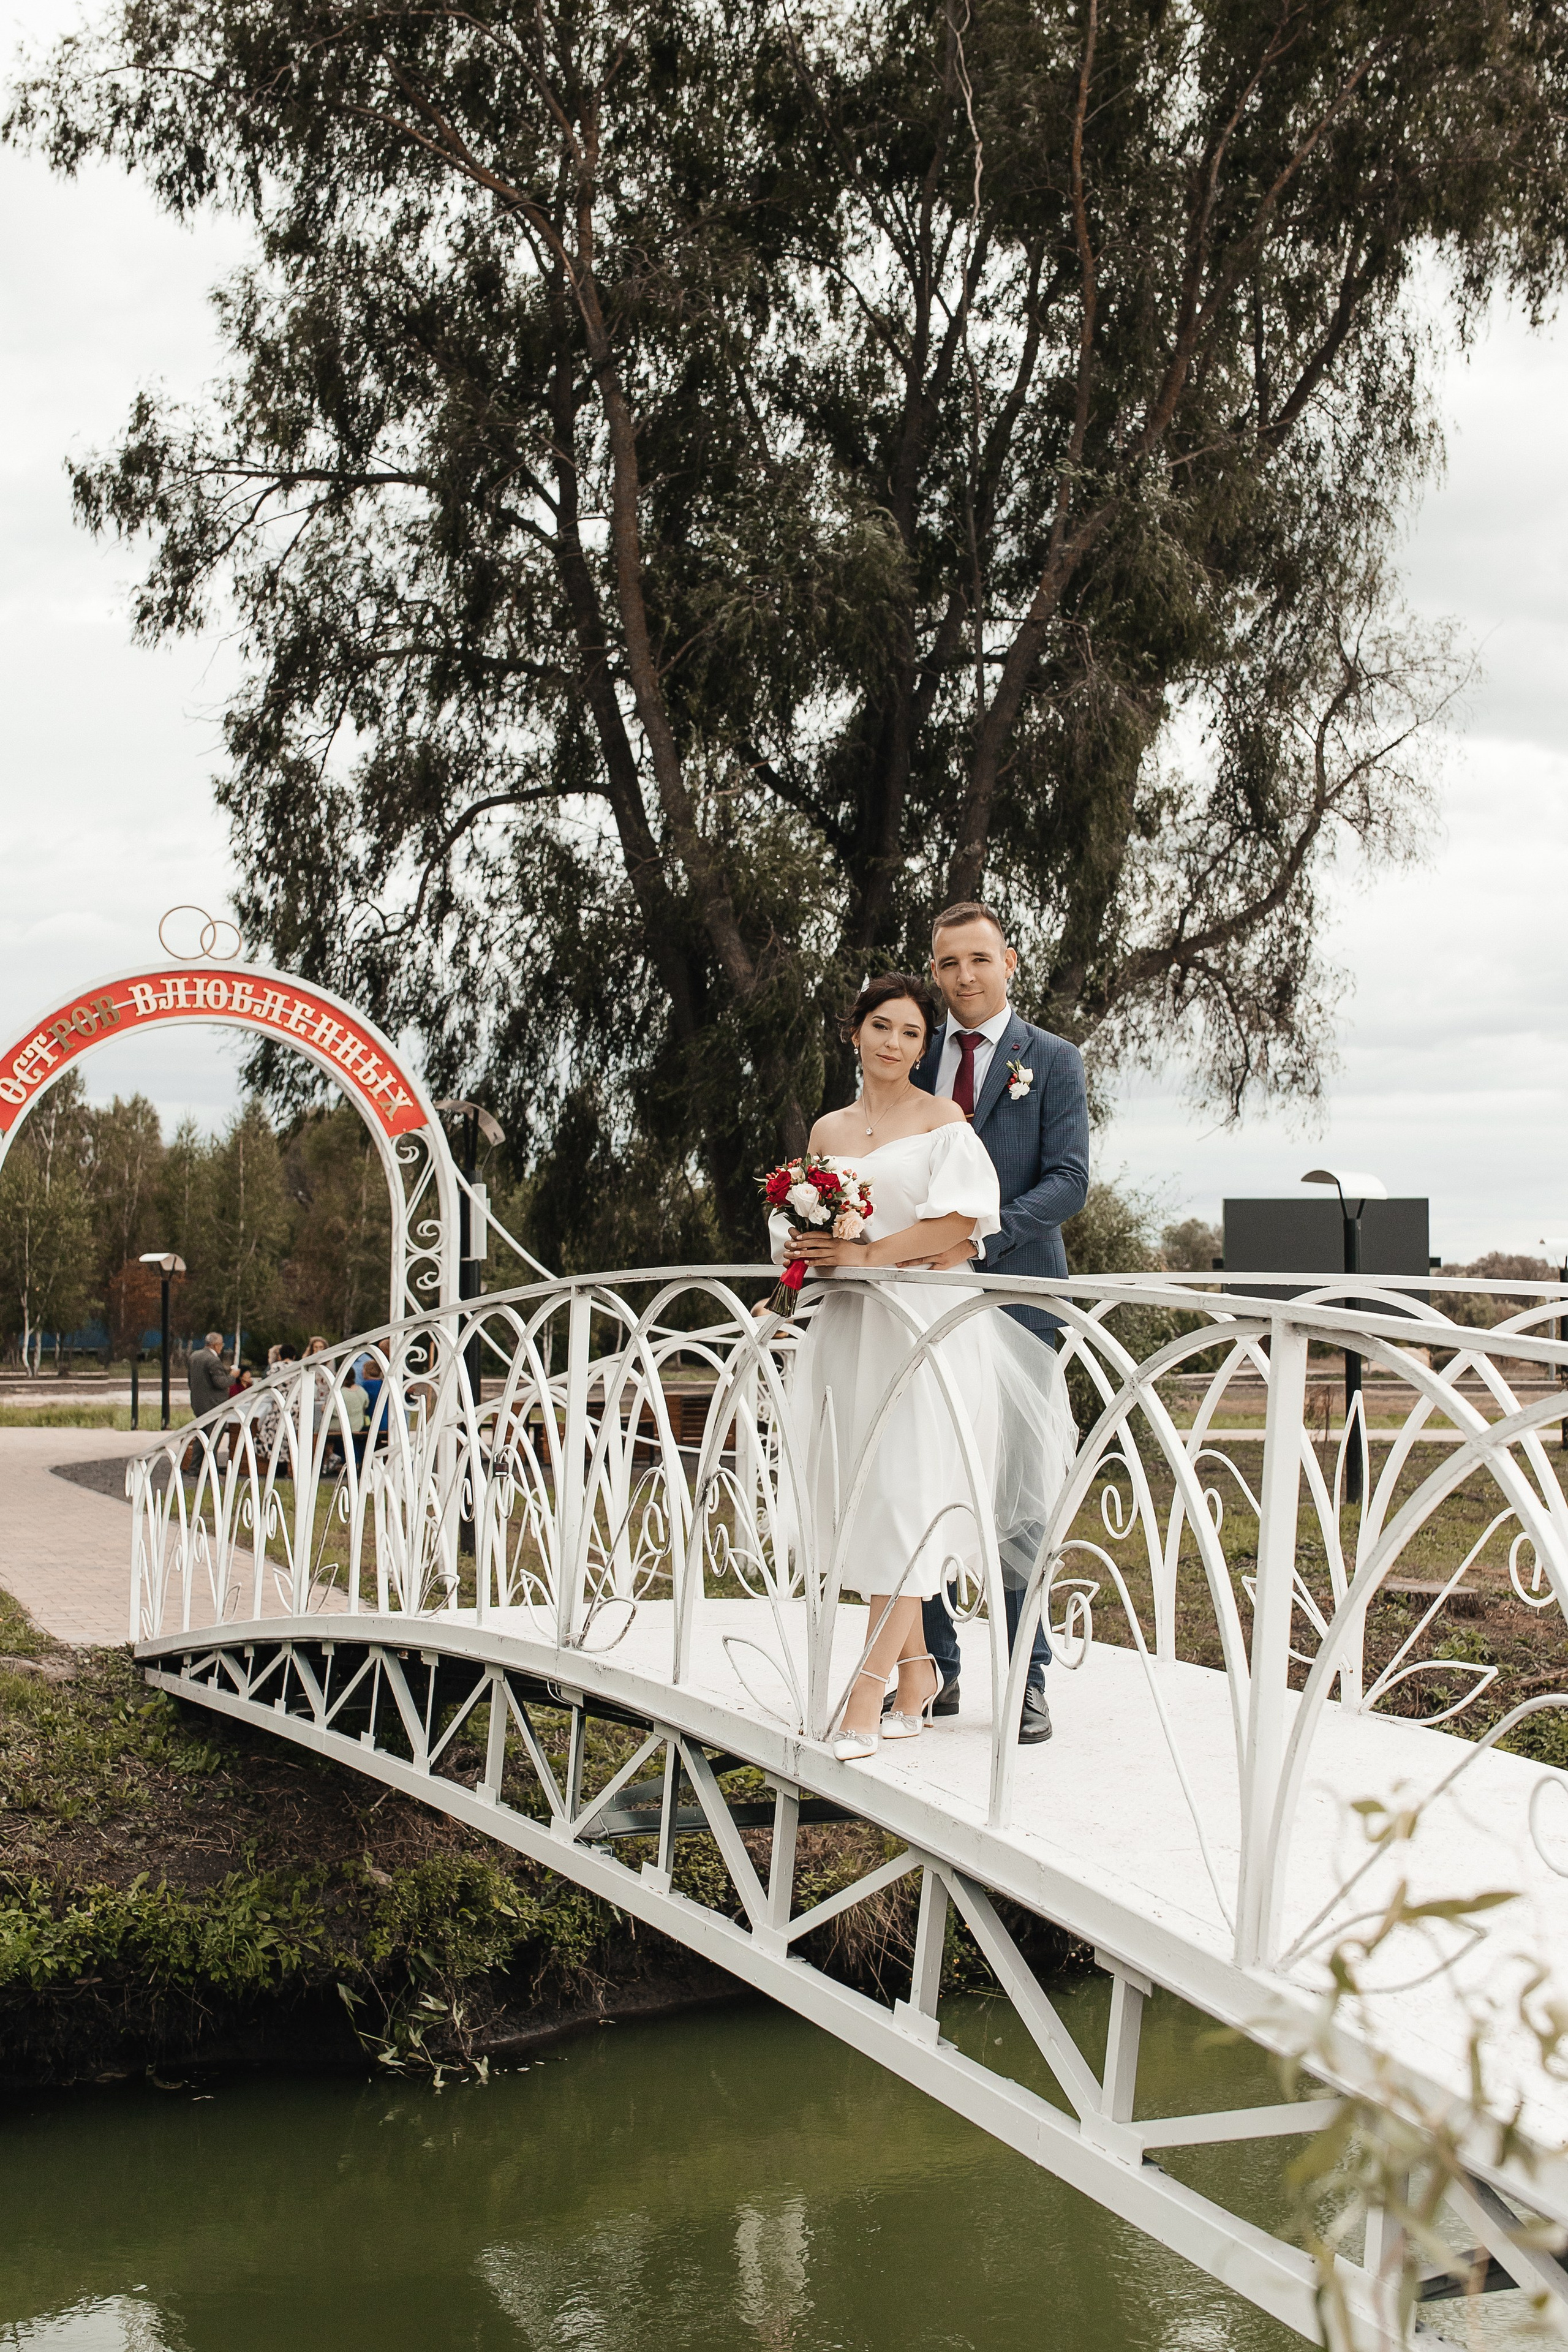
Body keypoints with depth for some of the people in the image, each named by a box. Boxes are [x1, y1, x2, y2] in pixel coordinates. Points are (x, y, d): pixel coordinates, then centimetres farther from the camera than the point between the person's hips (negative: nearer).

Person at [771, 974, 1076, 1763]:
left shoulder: (942, 1117, 1)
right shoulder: (828, 1131, 16)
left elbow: (958, 1220, -11)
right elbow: (798, 1228, 19)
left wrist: (867, 1254, -14)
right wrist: (802, 1251, -4)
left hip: (924, 1318, -5)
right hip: (850, 1324, 5)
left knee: (907, 1492, -11)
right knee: (866, 1495, 4)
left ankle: (867, 1696, -14)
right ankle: (916, 1677, 16)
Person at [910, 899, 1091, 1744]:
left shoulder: (1052, 1060, 4)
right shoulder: (912, 1063, 14)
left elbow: (1067, 1180, -5)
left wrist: (978, 1239, -18)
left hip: (1012, 1301, -3)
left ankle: (1026, 1679, 7)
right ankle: (936, 1668, 14)